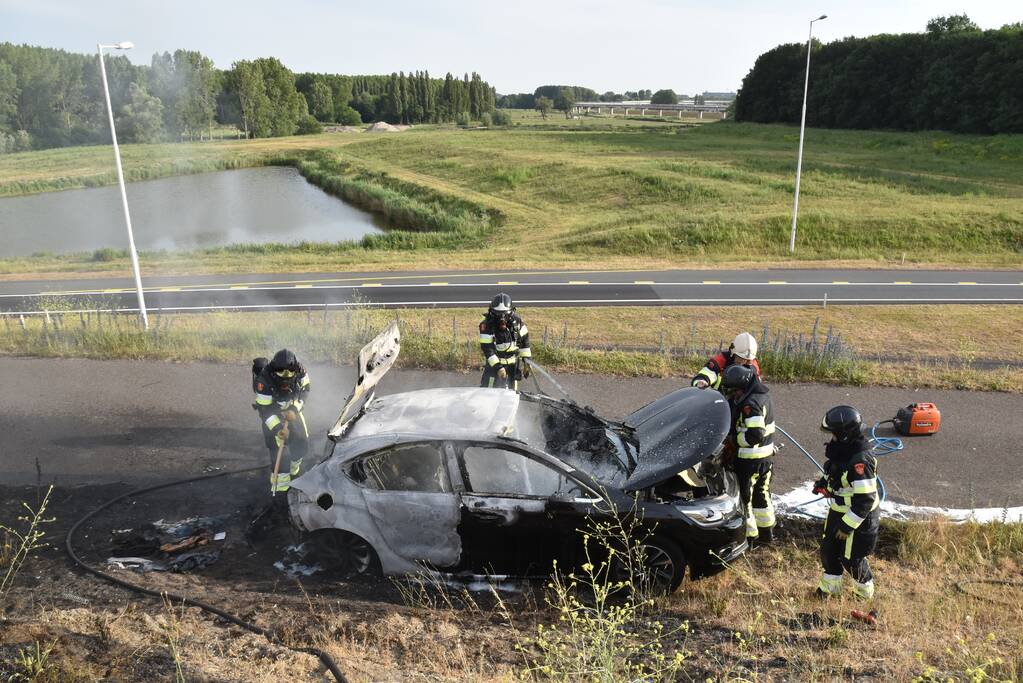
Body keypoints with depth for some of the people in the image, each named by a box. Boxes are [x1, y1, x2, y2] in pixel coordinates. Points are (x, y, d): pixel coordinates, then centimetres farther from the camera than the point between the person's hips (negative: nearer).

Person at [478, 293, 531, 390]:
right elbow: (487, 349, -19)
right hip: (494, 362, -3)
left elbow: (524, 340, 5)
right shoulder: (486, 324, -18)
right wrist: (497, 367, -24)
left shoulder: (516, 320, -7)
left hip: (513, 363, 3)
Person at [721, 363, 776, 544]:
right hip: (766, 456, 10)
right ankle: (766, 532, 35)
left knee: (743, 497, 5)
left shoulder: (750, 403, -26)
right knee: (761, 494, 22)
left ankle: (748, 536, 13)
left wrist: (734, 439, -18)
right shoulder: (763, 394, 5)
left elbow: (755, 435, -31)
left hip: (749, 460, -10)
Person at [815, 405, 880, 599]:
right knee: (828, 548, 18)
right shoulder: (842, 451, -2)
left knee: (851, 558, 9)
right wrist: (824, 484, -1)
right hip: (838, 511, 9)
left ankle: (865, 592, 35)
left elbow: (865, 500, -30)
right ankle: (830, 586, 38)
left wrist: (847, 526, -24)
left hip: (858, 518, -9)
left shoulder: (859, 462, -32)